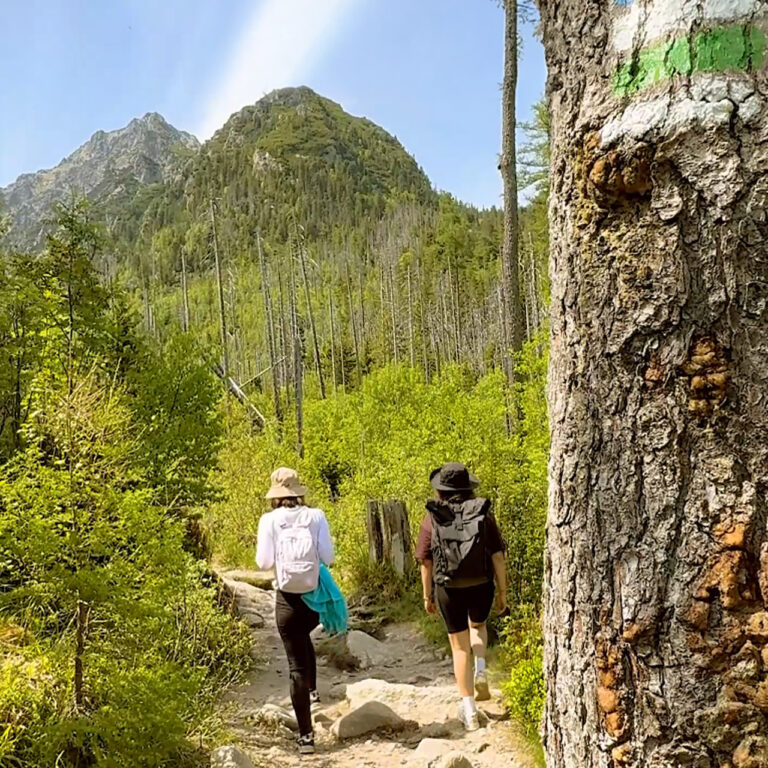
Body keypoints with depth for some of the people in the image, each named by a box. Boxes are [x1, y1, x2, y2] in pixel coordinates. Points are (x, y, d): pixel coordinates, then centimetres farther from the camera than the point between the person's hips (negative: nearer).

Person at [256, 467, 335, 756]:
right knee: (303, 638, 35)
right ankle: (312, 690, 35)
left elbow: (264, 562, -8)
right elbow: (328, 557, -6)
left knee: (296, 664, 6)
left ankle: (306, 735, 8)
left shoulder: (270, 520, -7)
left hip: (287, 599, -2)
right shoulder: (316, 516, -5)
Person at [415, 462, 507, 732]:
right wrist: (502, 592, 5)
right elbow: (497, 556, -5)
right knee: (478, 626, 32)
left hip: (449, 589, -1)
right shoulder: (483, 514, -5)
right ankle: (481, 670, 10)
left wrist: (428, 596, 10)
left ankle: (469, 711, 14)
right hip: (481, 586, 1)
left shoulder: (432, 519, -5)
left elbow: (426, 562, -2)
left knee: (460, 647, 12)